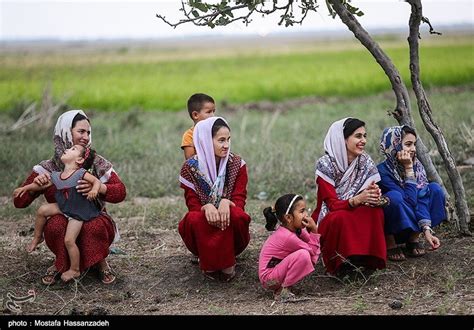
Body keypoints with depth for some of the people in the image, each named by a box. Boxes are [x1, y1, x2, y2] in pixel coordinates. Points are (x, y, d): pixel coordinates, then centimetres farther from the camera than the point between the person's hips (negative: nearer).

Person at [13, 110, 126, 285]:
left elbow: (121, 193, -11)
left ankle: (100, 262, -3)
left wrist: (98, 187, -31)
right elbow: (19, 202, -6)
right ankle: (61, 263, -3)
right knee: (55, 224, -33)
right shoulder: (48, 168, -5)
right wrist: (34, 183, -27)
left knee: (94, 227, -35)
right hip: (64, 226, 1)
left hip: (94, 220, 0)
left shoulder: (97, 163, -4)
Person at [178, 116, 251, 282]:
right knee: (194, 219, -34)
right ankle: (209, 265, -13)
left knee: (237, 215, -33)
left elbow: (239, 200, -9)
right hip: (204, 229, 0)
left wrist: (226, 202, -35)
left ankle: (226, 264, -14)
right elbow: (192, 204, -9)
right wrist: (207, 207, -33)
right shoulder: (190, 167, -6)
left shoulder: (237, 164, -4)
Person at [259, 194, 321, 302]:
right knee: (303, 255, -29)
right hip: (269, 277, -10)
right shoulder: (288, 236, -25)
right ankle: (282, 291, -16)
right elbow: (312, 250, -17)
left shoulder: (294, 229, 2)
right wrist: (314, 230, -18)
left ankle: (285, 285, 7)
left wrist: (314, 229, -11)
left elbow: (314, 248, 3)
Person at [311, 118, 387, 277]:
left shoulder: (366, 162, -4)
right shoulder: (325, 165, -17)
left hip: (358, 217, 4)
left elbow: (371, 197, -7)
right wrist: (357, 199, -41)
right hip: (329, 220, -4)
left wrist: (375, 196, -34)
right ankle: (340, 264, -18)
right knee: (341, 217, -37)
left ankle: (367, 260, -17)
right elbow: (333, 205, -21)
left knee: (374, 211, -27)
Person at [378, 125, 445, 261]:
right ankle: (389, 243, -13)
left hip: (411, 223, 6)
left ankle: (414, 238, -2)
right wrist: (408, 169, -29)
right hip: (388, 228, -6)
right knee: (394, 196, -35)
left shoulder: (416, 165, -5)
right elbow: (410, 200, -29)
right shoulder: (383, 171, -23)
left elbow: (422, 199, -15)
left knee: (435, 189, -11)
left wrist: (427, 230, -26)